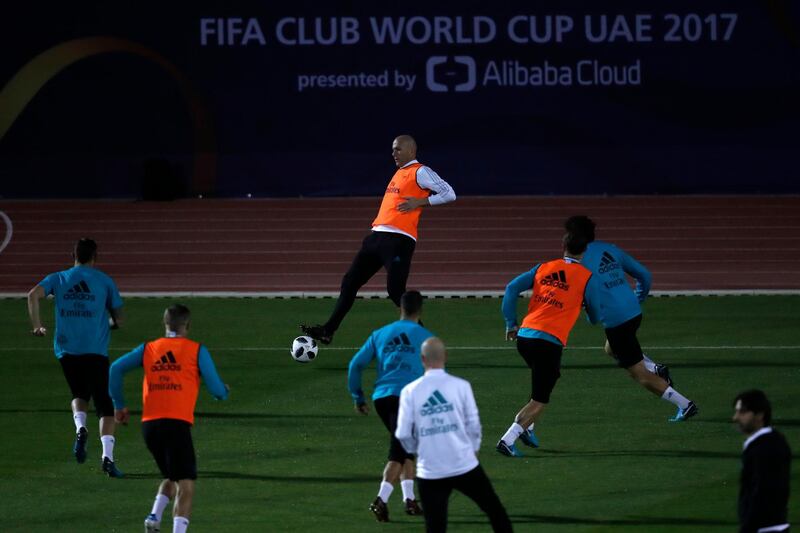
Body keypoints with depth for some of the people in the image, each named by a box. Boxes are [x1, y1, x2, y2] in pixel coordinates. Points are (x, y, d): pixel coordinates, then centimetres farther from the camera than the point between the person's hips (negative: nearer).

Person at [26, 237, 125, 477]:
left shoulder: (58, 278, 10)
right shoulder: (105, 281, 7)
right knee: (104, 404, 0)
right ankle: (107, 455, -15)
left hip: (66, 349, 2)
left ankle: (80, 427, -8)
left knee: (79, 394, 23)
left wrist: (37, 326, 0)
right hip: (96, 350, -2)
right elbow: (118, 318, 9)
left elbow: (34, 294, -8)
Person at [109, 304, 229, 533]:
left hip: (149, 424, 5)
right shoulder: (197, 351, 4)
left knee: (171, 477, 25)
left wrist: (119, 405, 15)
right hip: (177, 424, -5)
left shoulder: (148, 349, 14)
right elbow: (216, 390, 3)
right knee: (185, 485, -4)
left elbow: (115, 369, 6)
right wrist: (224, 391, 28)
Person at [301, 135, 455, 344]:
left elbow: (449, 193, -10)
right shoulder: (399, 173, 22)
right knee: (350, 281, 6)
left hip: (398, 240, -9)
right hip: (378, 236, 9)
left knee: (395, 290, -13)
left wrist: (420, 202, -15)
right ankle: (328, 331, 9)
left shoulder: (420, 173, -4)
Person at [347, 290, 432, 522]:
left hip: (381, 398, 5)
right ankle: (381, 500, -22)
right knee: (399, 453, -6)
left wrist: (358, 397, 21)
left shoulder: (380, 334, 16)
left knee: (404, 448, 21)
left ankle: (409, 499, 15)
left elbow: (356, 365, 14)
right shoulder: (424, 336, 5)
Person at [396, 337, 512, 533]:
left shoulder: (410, 391, -2)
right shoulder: (460, 386, -3)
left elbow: (403, 434, -1)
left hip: (429, 471, 1)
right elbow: (473, 425, -1)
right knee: (495, 511, 17)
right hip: (465, 467, -1)